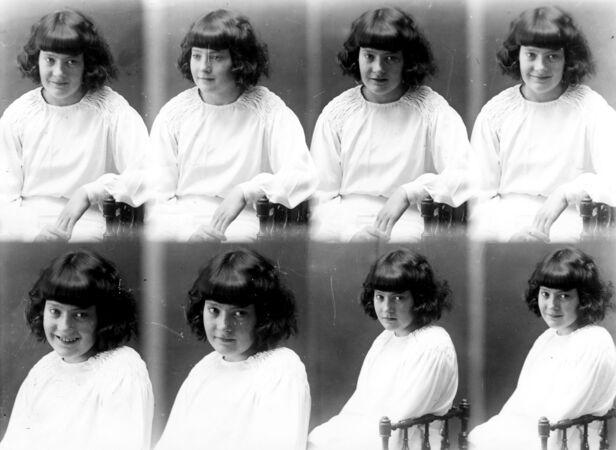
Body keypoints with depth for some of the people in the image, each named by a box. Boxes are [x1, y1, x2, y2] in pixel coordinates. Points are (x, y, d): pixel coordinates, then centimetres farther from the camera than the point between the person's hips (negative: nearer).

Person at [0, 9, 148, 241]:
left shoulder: (113, 110, -1)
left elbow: (149, 176, -15)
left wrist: (89, 192, -26)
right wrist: (32, 231, -17)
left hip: (86, 228, -2)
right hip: (24, 228, 2)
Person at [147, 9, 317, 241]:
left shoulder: (268, 110, 2)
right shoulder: (173, 113, 8)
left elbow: (303, 177, -12)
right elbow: (157, 195, 2)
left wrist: (246, 192, -27)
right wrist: (187, 231, -18)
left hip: (241, 225, -2)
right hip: (179, 226, 2)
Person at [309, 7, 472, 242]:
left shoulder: (432, 109, 2)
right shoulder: (335, 113, 8)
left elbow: (465, 175, -12)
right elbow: (321, 196, 4)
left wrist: (408, 192, -26)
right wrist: (351, 232, -15)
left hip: (407, 229, -1)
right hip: (343, 230, 1)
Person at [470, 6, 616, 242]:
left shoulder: (592, 109, 2)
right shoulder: (494, 113, 8)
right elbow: (480, 195, 4)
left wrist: (566, 193, -25)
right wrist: (513, 230, -15)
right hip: (504, 229, 2)